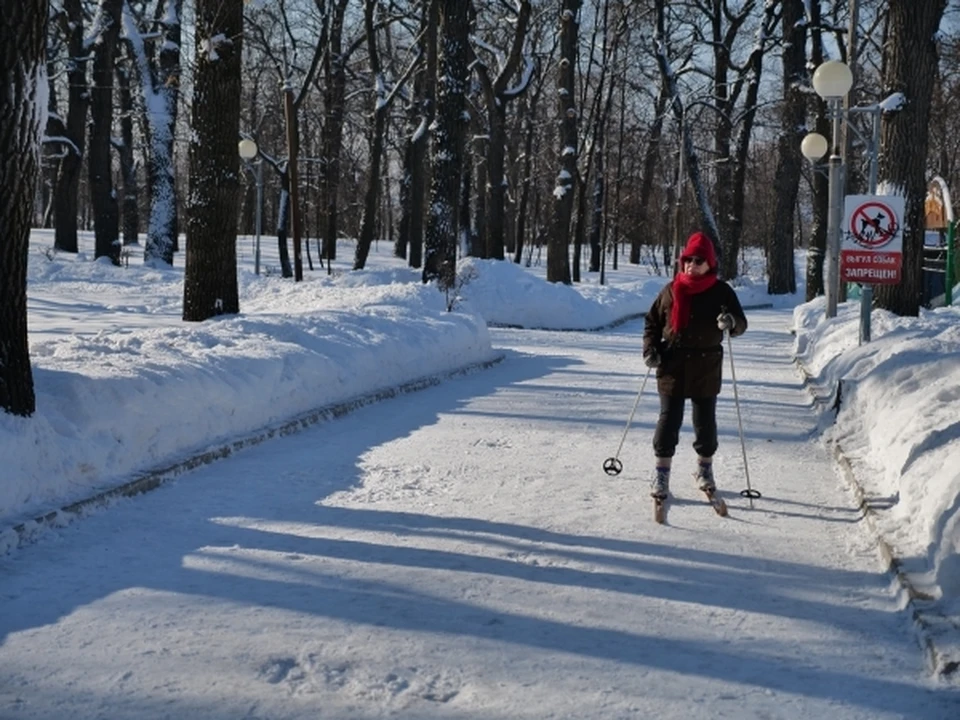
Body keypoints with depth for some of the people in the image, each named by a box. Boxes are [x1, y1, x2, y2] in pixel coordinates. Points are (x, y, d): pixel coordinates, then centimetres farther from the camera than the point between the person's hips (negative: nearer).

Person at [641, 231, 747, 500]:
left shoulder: (721, 292, -1)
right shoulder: (671, 291, 2)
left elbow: (741, 324, -1)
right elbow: (652, 321, 11)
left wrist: (731, 322, -25)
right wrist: (650, 348, -4)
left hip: (706, 369, 0)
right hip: (673, 367, 0)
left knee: (705, 420, 10)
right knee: (669, 419, 0)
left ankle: (705, 468, 27)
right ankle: (662, 472, 8)